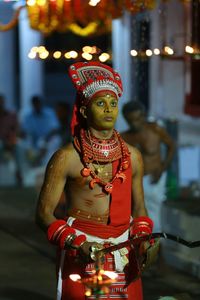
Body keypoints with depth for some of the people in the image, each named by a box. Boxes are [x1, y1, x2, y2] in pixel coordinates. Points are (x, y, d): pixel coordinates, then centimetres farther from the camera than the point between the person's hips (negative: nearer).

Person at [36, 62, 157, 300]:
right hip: (81, 254, -3)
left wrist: (142, 240, -5)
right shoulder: (67, 157, -7)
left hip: (124, 255, 4)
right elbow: (44, 213, -6)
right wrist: (78, 244, -19)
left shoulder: (132, 156, 6)